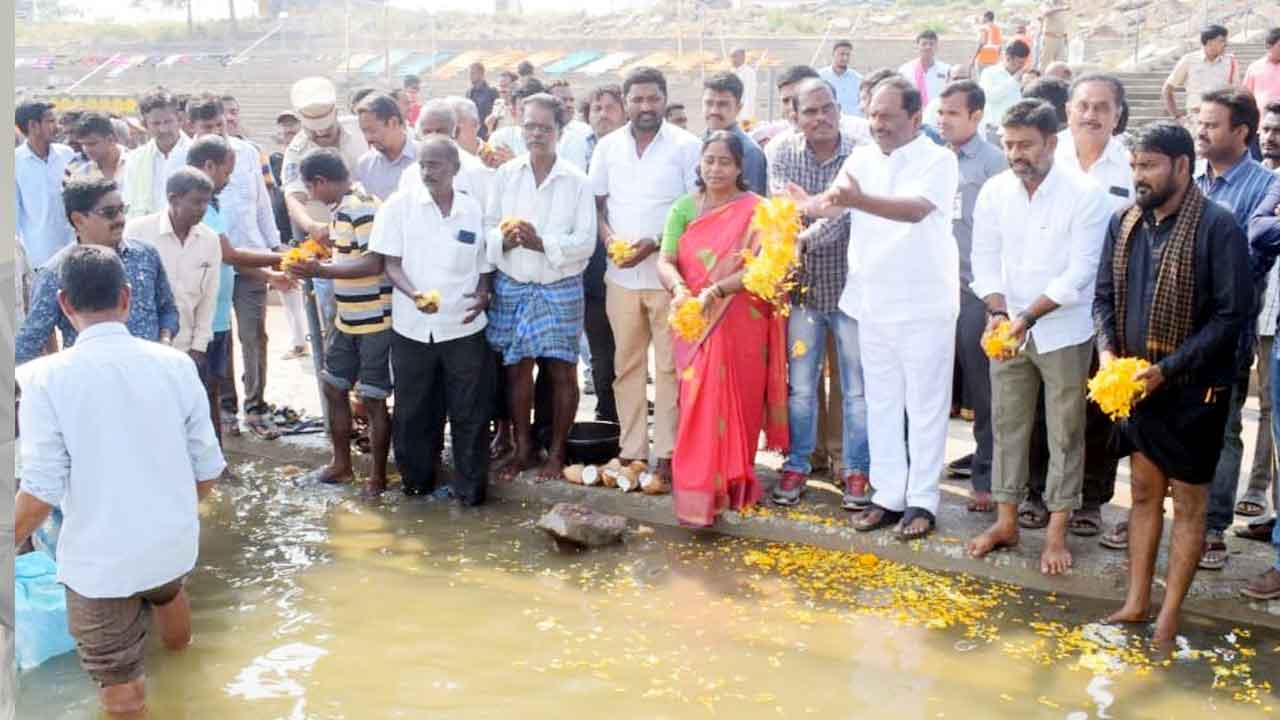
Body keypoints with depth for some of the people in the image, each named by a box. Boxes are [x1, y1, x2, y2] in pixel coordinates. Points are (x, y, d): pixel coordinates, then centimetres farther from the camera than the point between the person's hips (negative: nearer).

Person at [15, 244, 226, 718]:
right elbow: (208, 469, -2)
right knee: (166, 588, 38)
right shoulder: (175, 364, -8)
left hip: (99, 559, -5)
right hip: (173, 540, 5)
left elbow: (42, 491, -18)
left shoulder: (47, 378, -17)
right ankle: (179, 644, 69)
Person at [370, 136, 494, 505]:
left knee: (470, 410, 3)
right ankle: (417, 479, 26)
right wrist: (414, 294, -21)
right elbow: (391, 263, -3)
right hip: (412, 327, -1)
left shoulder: (473, 210, 5)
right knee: (414, 410, 9)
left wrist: (482, 296, -9)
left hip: (464, 326, 1)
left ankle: (470, 486, 15)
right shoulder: (399, 204, 0)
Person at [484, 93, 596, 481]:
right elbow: (487, 227, 4)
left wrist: (542, 243, -19)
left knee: (561, 372, 3)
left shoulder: (577, 181, -2)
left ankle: (556, 452, 17)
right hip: (511, 286, 2)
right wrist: (504, 240, -18)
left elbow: (585, 242, -7)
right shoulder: (506, 174, 4)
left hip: (560, 287, -2)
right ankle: (523, 449, 22)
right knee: (516, 369, 8)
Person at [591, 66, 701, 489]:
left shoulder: (686, 147, -2)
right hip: (621, 275, 3)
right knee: (627, 364, 8)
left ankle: (666, 452, 8)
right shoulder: (608, 147, 8)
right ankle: (631, 451, 15)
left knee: (669, 366, 0)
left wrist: (655, 243, -15)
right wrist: (607, 236, -9)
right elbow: (595, 204, 12)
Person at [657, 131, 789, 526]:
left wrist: (714, 292, -26)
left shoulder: (755, 210, -3)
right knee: (699, 407, 1)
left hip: (739, 327, -2)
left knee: (731, 405, 0)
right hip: (694, 326, 3)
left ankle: (728, 486, 13)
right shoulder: (684, 207, 7)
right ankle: (701, 493, 8)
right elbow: (665, 261, -1)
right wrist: (679, 290, -23)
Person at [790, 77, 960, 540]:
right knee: (881, 403, 12)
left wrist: (859, 200, -42)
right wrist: (806, 205, -28)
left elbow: (916, 208, -28)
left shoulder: (938, 160, -10)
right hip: (872, 302, 6)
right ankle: (887, 495, 22)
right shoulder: (862, 159, 7)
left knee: (925, 405, 3)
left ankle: (922, 500, 12)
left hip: (924, 304, -6)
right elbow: (833, 205, -5)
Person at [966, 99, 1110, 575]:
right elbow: (985, 260, 2)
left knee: (1064, 432, 5)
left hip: (1064, 333, -4)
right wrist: (998, 312, -14)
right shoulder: (995, 191, -1)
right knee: (1007, 424, 11)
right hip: (1008, 328, 4)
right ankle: (1006, 521, 23)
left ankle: (1057, 532, 14)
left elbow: (1080, 272, -16)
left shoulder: (1085, 195, -14)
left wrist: (1027, 316, -22)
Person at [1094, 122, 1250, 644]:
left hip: (1193, 389, -5)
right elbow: (1104, 296, 10)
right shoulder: (1124, 223, 3)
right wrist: (1107, 350, -9)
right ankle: (1136, 602, 26)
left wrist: (1167, 369, -20)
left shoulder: (1218, 227, -15)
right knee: (1144, 492, 15)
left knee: (1188, 502, 6)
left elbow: (1232, 315, -16)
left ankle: (1169, 616, 16)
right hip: (1135, 382, 5)